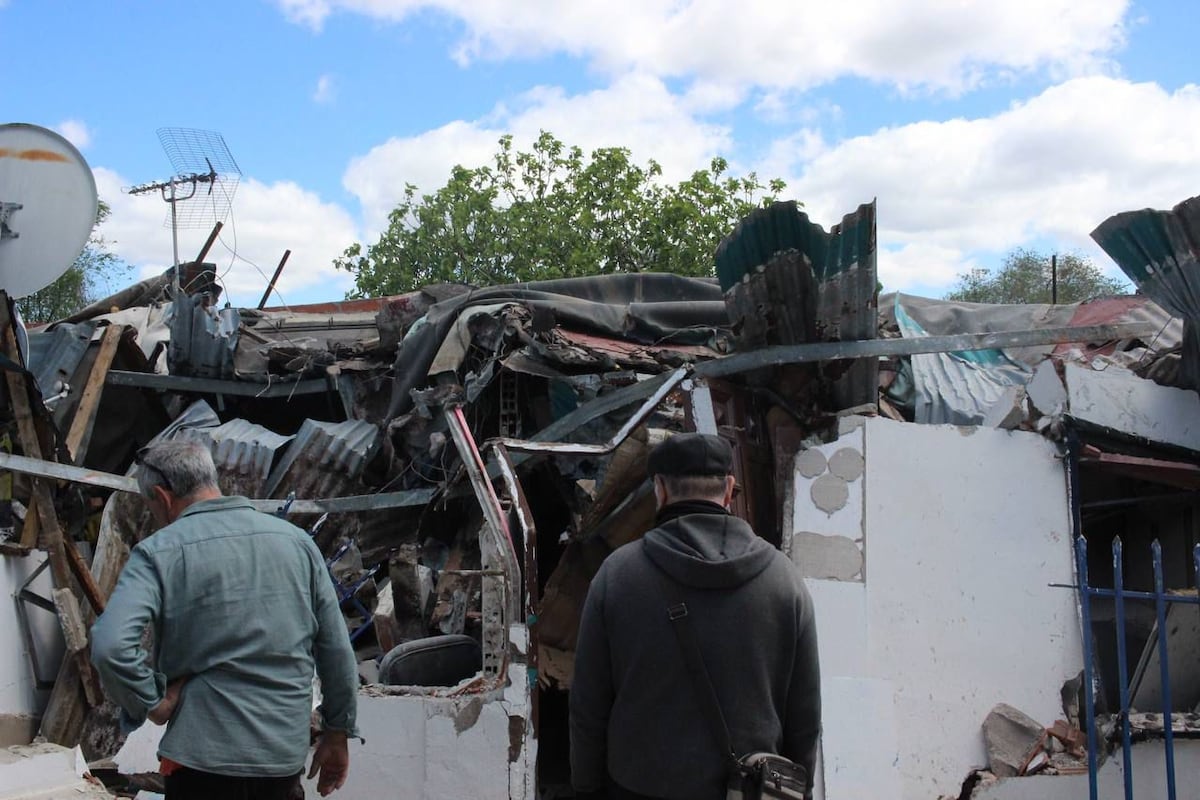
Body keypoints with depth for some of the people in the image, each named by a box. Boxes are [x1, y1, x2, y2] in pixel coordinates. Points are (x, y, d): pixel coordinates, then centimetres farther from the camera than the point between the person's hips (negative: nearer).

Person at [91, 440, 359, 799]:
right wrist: (337, 732, 15)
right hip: (287, 755, 4)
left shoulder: (158, 552, -7)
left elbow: (110, 646, -23)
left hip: (204, 759, -4)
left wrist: (151, 703, -7)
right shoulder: (295, 540, 4)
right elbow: (337, 650, 6)